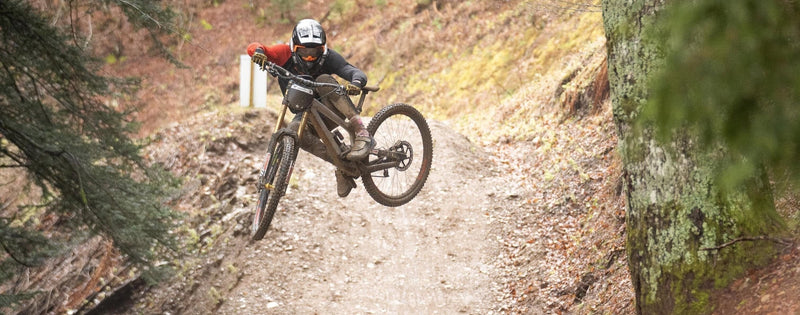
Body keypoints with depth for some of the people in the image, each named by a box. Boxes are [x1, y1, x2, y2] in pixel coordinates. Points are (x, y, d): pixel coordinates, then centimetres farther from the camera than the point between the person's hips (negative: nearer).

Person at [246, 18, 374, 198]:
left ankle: (363, 135, -38)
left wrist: (356, 82, -57)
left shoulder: (328, 57, -19)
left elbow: (353, 71, -32)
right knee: (294, 132, -32)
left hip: (331, 110, -2)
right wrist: (258, 51, -45)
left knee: (324, 80, -33)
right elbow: (252, 48, -20)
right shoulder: (287, 53, -16)